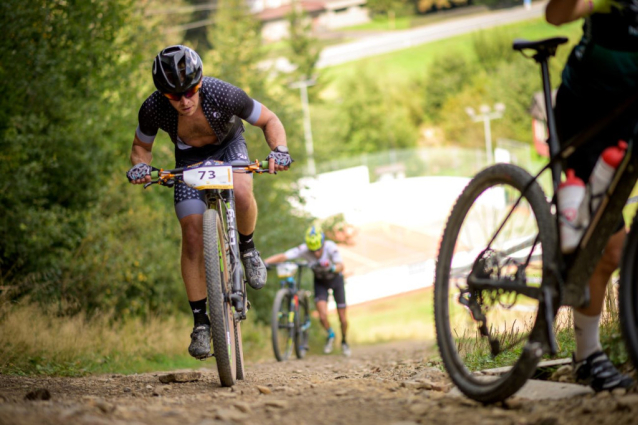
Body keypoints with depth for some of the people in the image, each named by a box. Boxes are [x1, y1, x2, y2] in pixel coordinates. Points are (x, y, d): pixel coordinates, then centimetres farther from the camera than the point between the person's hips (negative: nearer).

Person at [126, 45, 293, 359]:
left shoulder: (223, 95, -35)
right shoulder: (153, 109, -29)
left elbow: (270, 121, -18)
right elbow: (141, 147, -8)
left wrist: (279, 151, -36)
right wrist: (140, 167, -30)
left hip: (228, 147, -1)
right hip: (189, 157, 1)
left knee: (240, 194, -35)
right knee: (192, 235, -11)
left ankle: (247, 248, -3)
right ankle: (201, 321, -2)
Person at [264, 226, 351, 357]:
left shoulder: (330, 247, -31)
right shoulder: (304, 250, -28)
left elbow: (340, 266, -40)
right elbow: (282, 256, -35)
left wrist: (332, 268, -61)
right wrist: (264, 262, -49)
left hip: (335, 279, -1)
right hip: (320, 281, 1)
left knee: (342, 318, 2)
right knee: (323, 316, -18)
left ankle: (344, 341, 32)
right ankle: (330, 335, 15)